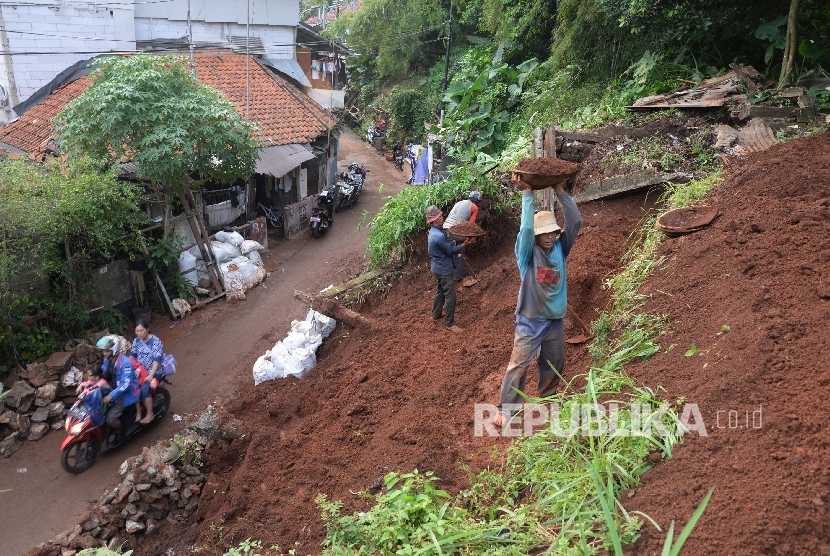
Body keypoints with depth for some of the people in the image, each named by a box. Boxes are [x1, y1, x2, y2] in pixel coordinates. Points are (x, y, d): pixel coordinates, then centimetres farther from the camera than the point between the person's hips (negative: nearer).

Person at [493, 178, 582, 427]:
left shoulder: (560, 249, 1)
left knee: (554, 366, 18)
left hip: (556, 320, 5)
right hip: (530, 321, -5)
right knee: (518, 366, -4)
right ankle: (506, 410, 3)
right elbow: (526, 228, -27)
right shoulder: (528, 253, -10)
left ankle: (547, 401, 39)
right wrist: (527, 194, -25)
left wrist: (560, 191, -11)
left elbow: (575, 221, -6)